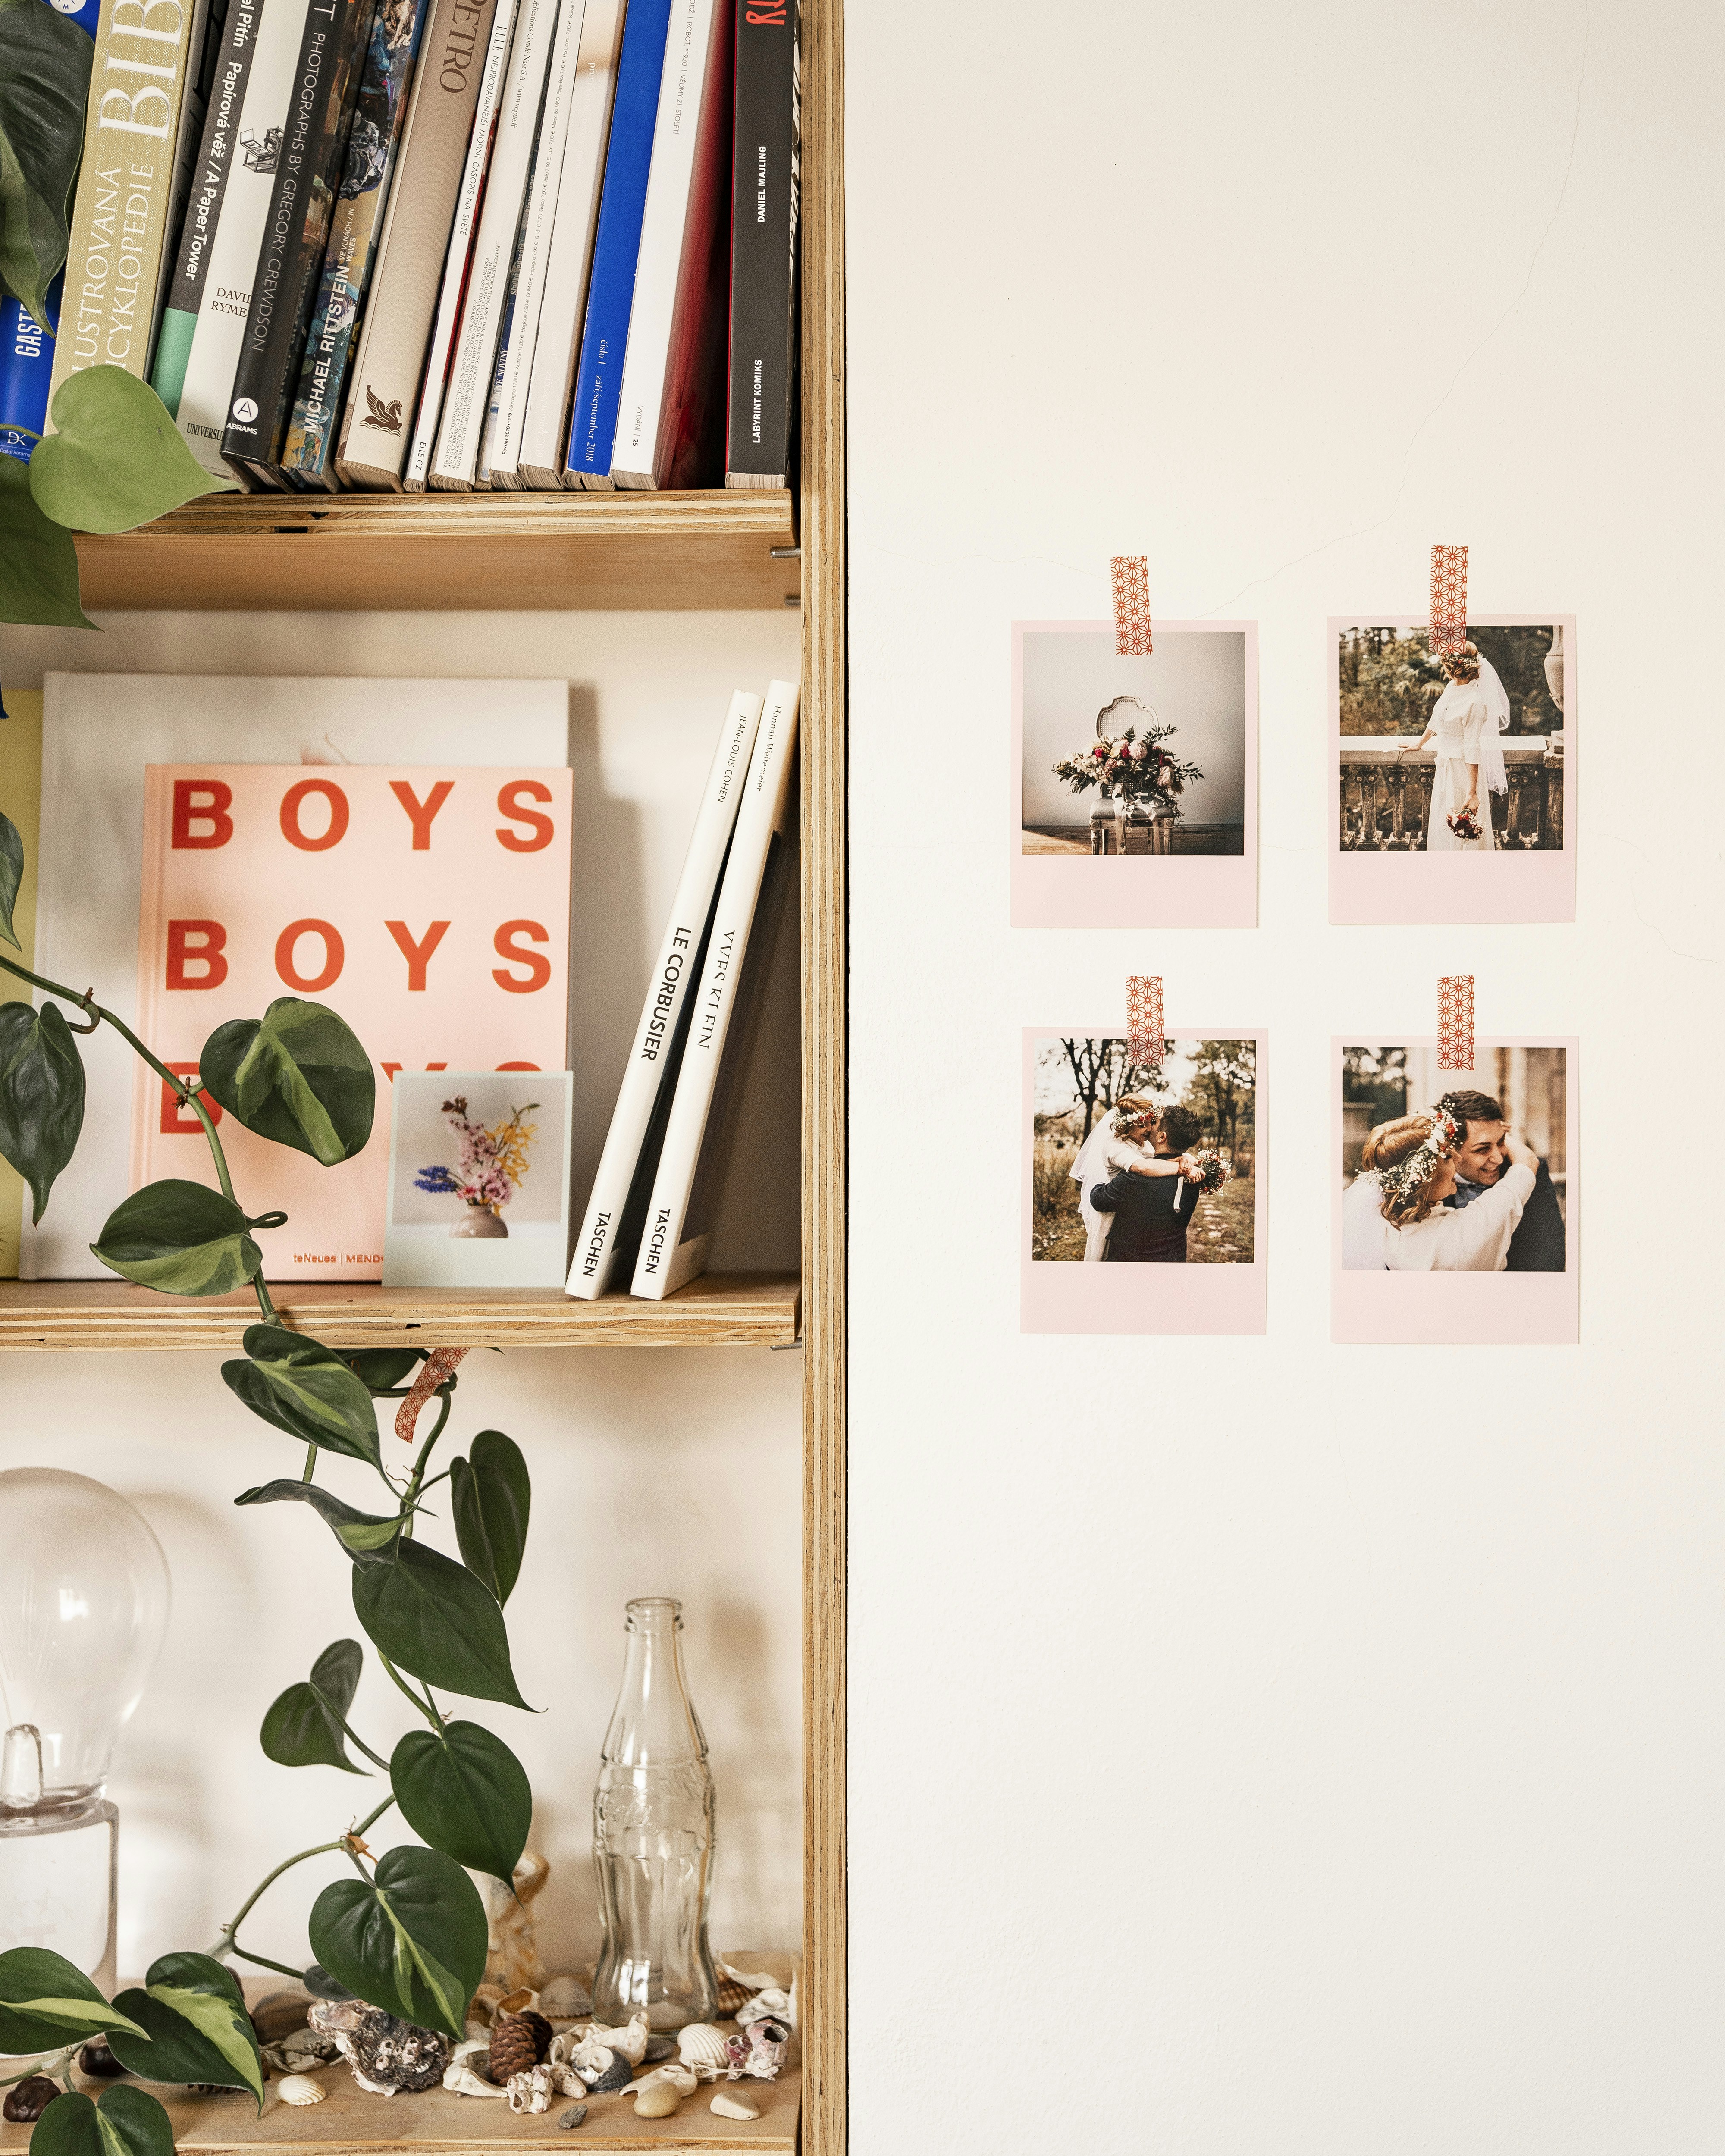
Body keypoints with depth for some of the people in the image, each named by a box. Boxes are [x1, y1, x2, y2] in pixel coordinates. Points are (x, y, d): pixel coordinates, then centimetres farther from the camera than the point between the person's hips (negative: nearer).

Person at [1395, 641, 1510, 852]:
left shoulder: (1474, 703, -25)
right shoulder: (1453, 687, 1)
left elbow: (1472, 750, -26)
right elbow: (1436, 719, 19)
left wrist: (1472, 793, -26)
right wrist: (1419, 744, 33)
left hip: (1463, 771, -9)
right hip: (1445, 766, 9)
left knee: (1463, 834, 2)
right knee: (1442, 826, 19)